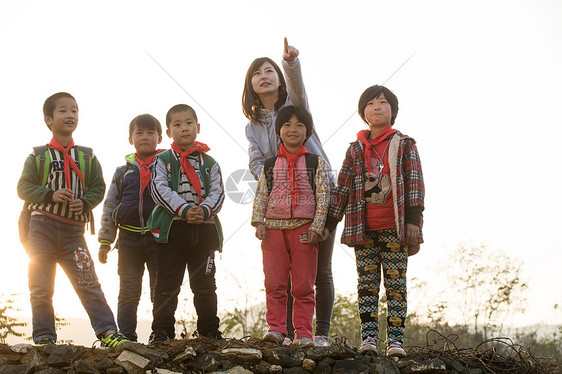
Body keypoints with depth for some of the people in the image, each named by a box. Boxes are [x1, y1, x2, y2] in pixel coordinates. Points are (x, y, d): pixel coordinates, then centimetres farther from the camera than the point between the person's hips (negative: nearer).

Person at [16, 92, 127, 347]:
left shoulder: (87, 157, 11)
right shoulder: (38, 157, 5)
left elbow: (98, 187, 9)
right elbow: (23, 187, 0)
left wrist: (85, 202, -11)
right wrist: (50, 195, -16)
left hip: (73, 230, 1)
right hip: (42, 228, 0)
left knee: (88, 283, -7)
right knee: (41, 287, 1)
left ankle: (108, 331, -10)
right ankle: (44, 338, 6)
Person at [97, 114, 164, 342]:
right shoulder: (123, 173, 13)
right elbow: (110, 207, 15)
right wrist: (105, 241, 9)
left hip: (159, 236, -2)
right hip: (129, 239, 2)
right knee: (129, 291, 2)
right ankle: (126, 337, 7)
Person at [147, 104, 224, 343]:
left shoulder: (209, 163, 12)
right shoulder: (163, 160, 5)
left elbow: (217, 192, 4)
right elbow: (160, 190, -7)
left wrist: (204, 210, -16)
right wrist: (184, 209, -19)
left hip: (204, 229, 2)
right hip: (172, 228, -2)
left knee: (204, 283, 7)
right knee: (167, 283, 0)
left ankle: (209, 330, 15)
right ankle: (162, 330, 4)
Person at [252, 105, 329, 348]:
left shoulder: (316, 162, 5)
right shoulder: (270, 165, 10)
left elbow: (323, 196, 1)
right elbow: (261, 195, 10)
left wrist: (316, 228, -7)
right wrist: (259, 223, -2)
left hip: (304, 228, -1)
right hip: (274, 227, 2)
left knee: (303, 286, 1)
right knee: (274, 284, 1)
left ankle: (303, 333, 6)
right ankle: (276, 328, 8)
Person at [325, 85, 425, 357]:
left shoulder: (404, 145, 8)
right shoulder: (355, 150, 14)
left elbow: (414, 182, 0)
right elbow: (342, 189, 14)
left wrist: (413, 219, -10)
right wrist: (329, 224, 11)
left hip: (394, 227, -2)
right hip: (363, 228, 2)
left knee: (396, 283, -3)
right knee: (367, 283, -1)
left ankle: (395, 339, -1)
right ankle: (368, 338, 0)